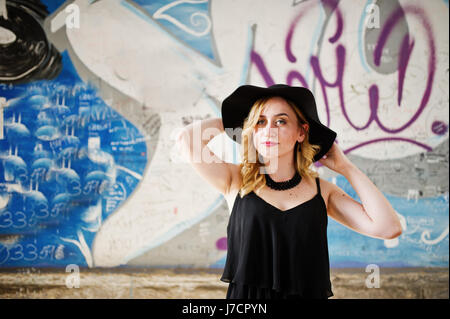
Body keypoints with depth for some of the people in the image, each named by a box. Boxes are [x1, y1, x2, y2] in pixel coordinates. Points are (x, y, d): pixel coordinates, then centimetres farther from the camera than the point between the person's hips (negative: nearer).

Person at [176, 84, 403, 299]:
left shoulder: (321, 190, 8)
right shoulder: (238, 181, 6)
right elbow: (188, 138, -6)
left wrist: (345, 167, 6)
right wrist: (231, 120, 11)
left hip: (308, 294, 2)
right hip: (245, 295, -2)